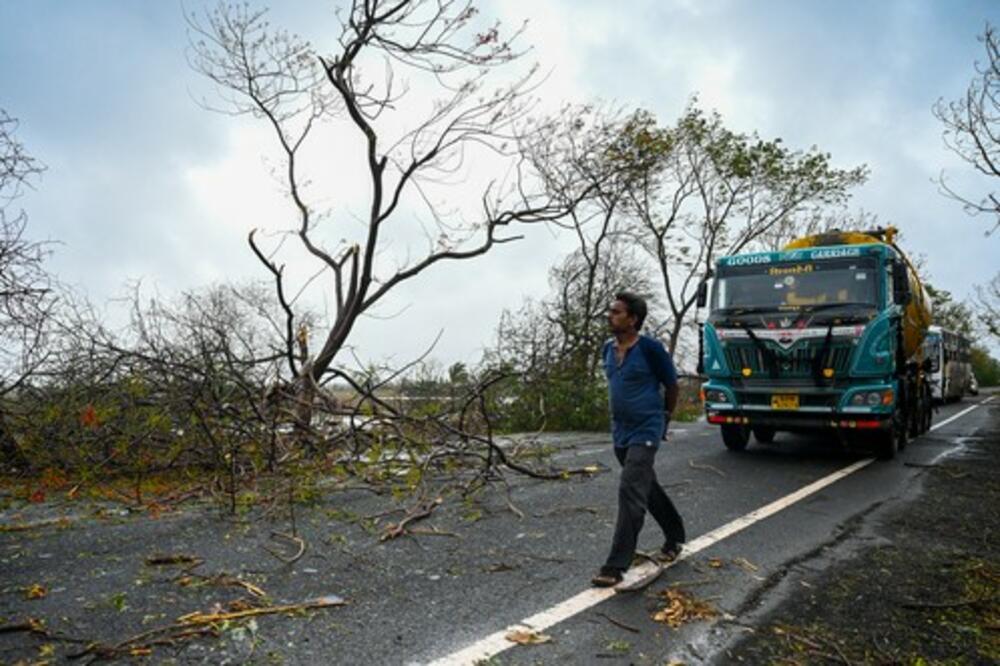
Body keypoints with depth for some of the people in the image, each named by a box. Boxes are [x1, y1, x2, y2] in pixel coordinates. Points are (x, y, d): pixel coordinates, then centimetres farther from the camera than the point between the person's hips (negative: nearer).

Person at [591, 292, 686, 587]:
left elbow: (672, 386, -4)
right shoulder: (608, 349, 4)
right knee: (648, 488, 21)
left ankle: (616, 566, -9)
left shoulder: (650, 348, -15)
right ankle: (675, 536, 42)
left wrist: (663, 418, 7)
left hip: (645, 433, -7)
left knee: (630, 492, -13)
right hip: (620, 433, 7)